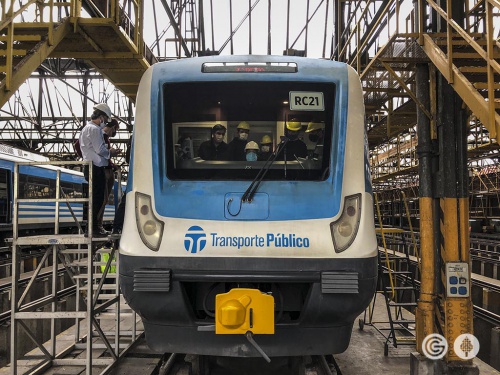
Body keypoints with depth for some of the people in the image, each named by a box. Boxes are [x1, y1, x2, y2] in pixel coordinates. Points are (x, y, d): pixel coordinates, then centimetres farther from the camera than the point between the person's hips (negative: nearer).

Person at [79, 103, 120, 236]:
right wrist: (110, 152, 1)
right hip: (96, 168, -10)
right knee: (97, 198, -6)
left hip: (90, 167, 10)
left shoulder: (87, 128, 20)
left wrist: (108, 152, 14)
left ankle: (92, 227, 19)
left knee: (95, 198, 14)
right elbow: (100, 150, -17)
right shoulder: (94, 129, -12)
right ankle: (93, 228, -3)